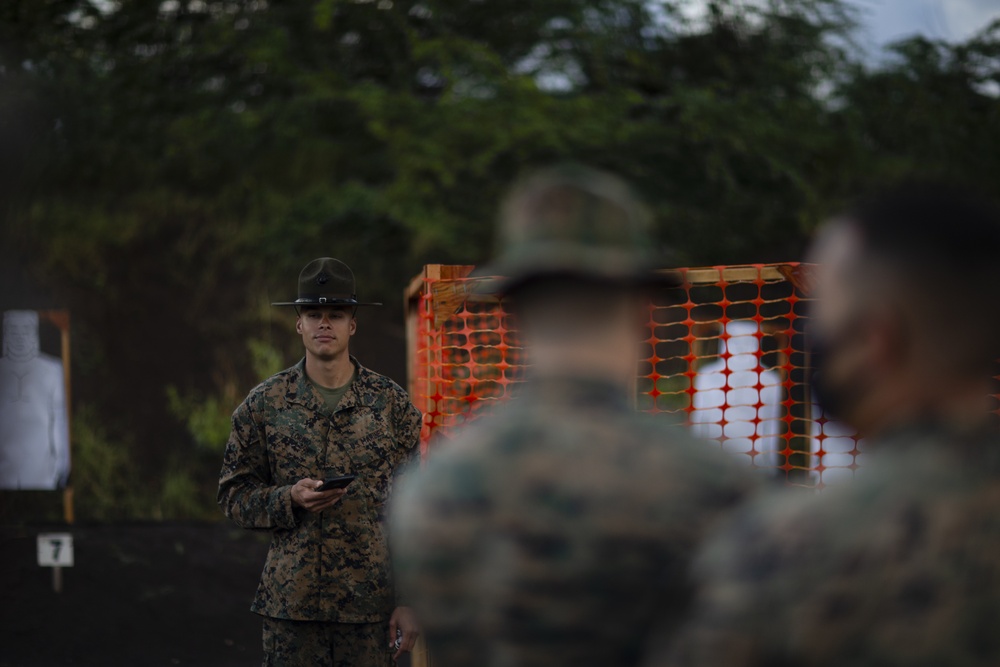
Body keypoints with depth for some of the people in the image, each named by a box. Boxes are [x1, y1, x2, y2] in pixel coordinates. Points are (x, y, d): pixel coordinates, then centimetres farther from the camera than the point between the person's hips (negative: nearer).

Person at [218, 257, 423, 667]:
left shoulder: (391, 403, 4)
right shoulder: (264, 404, 5)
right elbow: (234, 496, 7)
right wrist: (291, 499, -13)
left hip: (371, 603, 0)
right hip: (290, 601, 0)